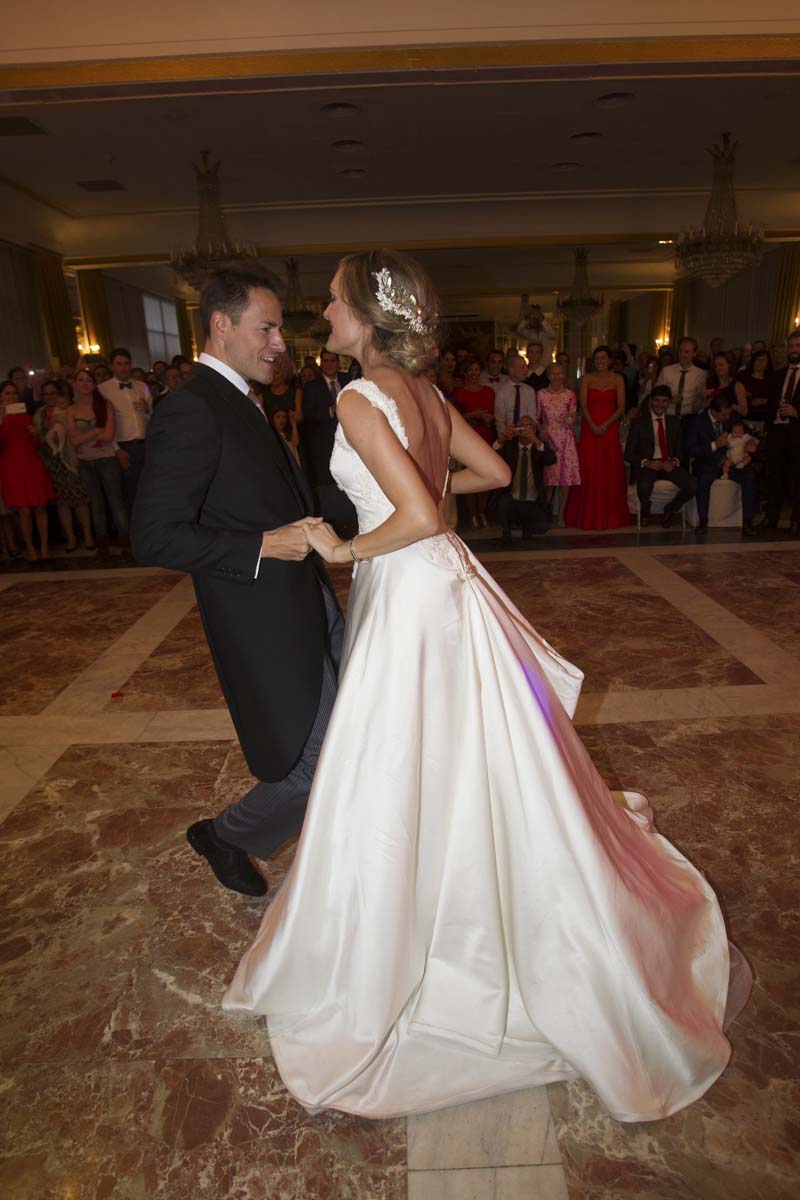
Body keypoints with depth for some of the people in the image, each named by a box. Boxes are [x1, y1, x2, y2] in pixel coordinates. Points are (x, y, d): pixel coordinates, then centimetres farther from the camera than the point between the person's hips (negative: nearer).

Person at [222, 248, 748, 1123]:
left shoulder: (360, 400, -18)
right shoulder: (424, 392, 7)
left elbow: (418, 515, -28)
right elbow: (494, 470, 15)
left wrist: (345, 550, -13)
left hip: (412, 598, -9)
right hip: (441, 584, 9)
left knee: (394, 781, 7)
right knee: (470, 762, 24)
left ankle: (374, 965, 28)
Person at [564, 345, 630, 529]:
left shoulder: (618, 379, 7)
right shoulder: (586, 378, 6)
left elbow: (621, 407, 1)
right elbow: (583, 406, -2)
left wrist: (605, 424, -13)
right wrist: (593, 426, -15)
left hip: (610, 428, 1)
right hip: (589, 429, 0)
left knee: (610, 471, 1)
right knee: (588, 471, -3)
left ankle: (610, 516, 10)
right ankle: (588, 516, 5)